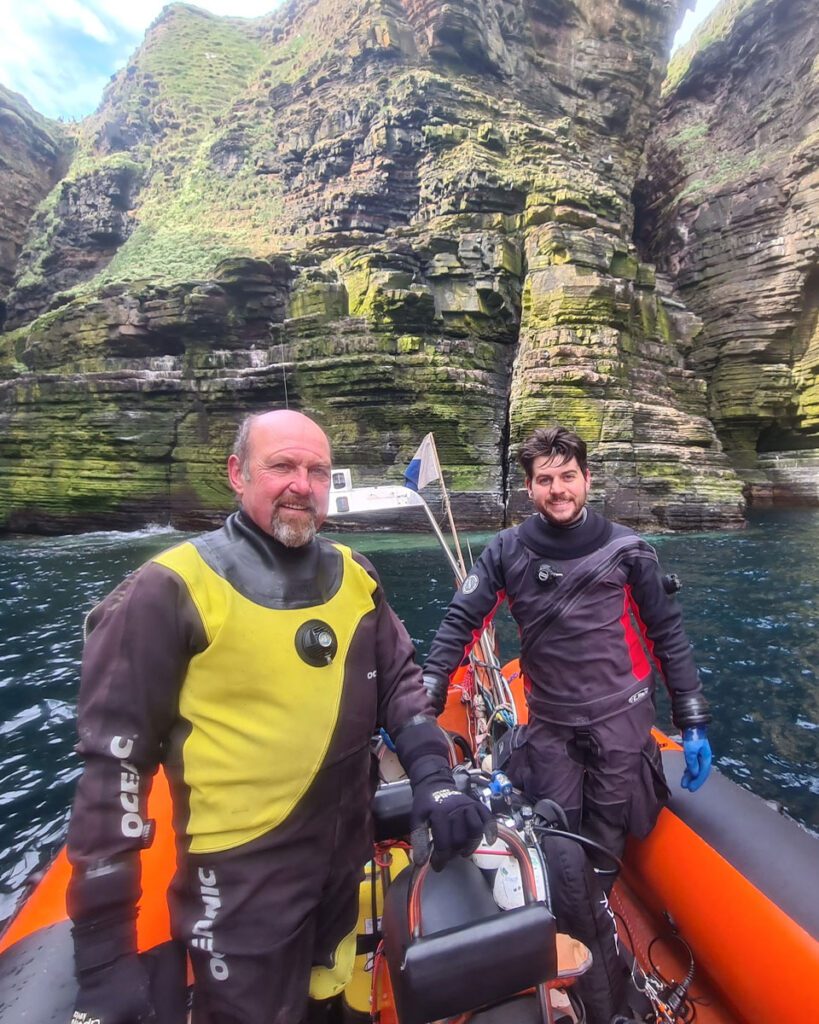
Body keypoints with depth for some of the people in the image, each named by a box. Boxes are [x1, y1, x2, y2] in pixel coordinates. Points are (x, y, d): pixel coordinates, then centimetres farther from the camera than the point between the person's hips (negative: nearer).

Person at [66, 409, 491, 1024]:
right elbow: (113, 759, -14)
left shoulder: (355, 576, -3)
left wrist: (433, 777, -9)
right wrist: (104, 947, -11)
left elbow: (399, 679, 4)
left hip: (351, 860, 5)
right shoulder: (172, 590, -17)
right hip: (241, 881, -4)